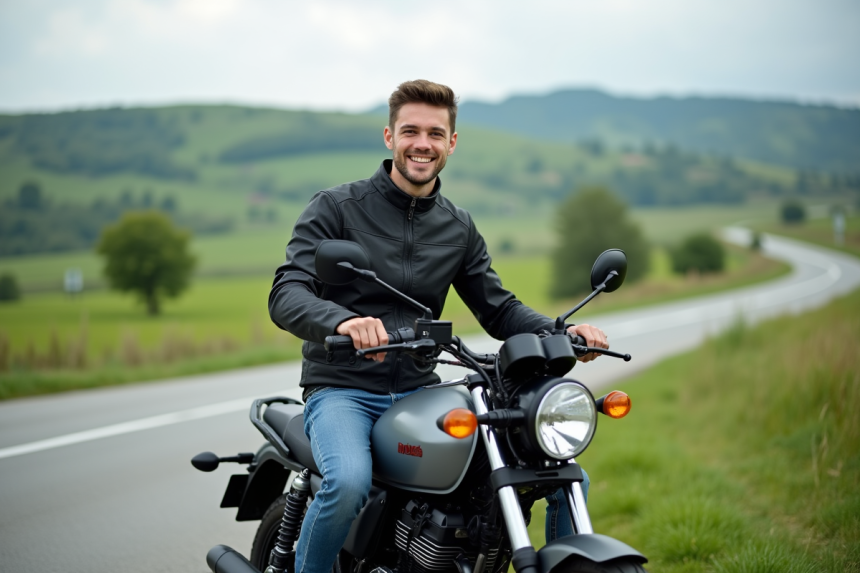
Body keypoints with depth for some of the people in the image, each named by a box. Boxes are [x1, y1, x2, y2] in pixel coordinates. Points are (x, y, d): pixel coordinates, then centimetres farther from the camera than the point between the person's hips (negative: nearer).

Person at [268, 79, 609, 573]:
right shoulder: (335, 208, -2)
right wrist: (343, 321, -36)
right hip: (341, 390, -4)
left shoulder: (459, 229, 14)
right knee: (349, 483, -37)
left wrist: (562, 332, -6)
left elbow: (500, 310, 15)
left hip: (421, 395, 5)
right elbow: (286, 296, -14)